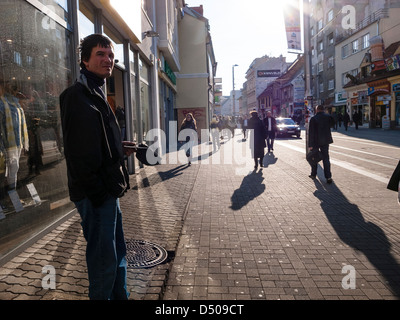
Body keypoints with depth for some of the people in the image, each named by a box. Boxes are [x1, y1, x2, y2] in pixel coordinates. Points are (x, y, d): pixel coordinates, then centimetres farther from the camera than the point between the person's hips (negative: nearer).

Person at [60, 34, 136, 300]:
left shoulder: (96, 94, 19)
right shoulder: (79, 96, -13)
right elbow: (80, 152, -22)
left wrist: (120, 148, 10)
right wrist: (97, 192, -23)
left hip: (108, 190, 10)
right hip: (96, 194, -10)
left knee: (118, 253, 21)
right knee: (104, 258, 2)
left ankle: (120, 295, 37)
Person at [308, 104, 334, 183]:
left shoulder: (313, 119, -11)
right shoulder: (329, 117, -3)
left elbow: (311, 133, -13)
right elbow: (332, 125, 14)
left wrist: (310, 145, -10)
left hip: (316, 141, -2)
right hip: (325, 141, 2)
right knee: (326, 158, 5)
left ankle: (313, 174, 24)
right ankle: (328, 177, 0)